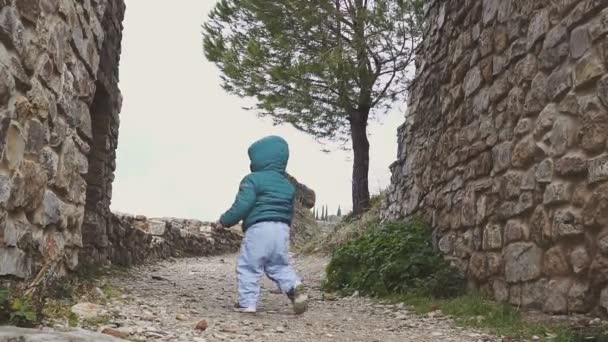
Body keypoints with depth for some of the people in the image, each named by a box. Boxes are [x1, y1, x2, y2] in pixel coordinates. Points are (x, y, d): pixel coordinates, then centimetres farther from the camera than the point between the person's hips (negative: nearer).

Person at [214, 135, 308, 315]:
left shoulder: (252, 180, -5)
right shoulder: (288, 185, 18)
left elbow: (242, 205, -13)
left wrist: (225, 221, -1)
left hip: (258, 229, -7)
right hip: (282, 230, 7)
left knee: (248, 266, 3)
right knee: (279, 266, 17)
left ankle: (247, 302, 1)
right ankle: (294, 286, -7)